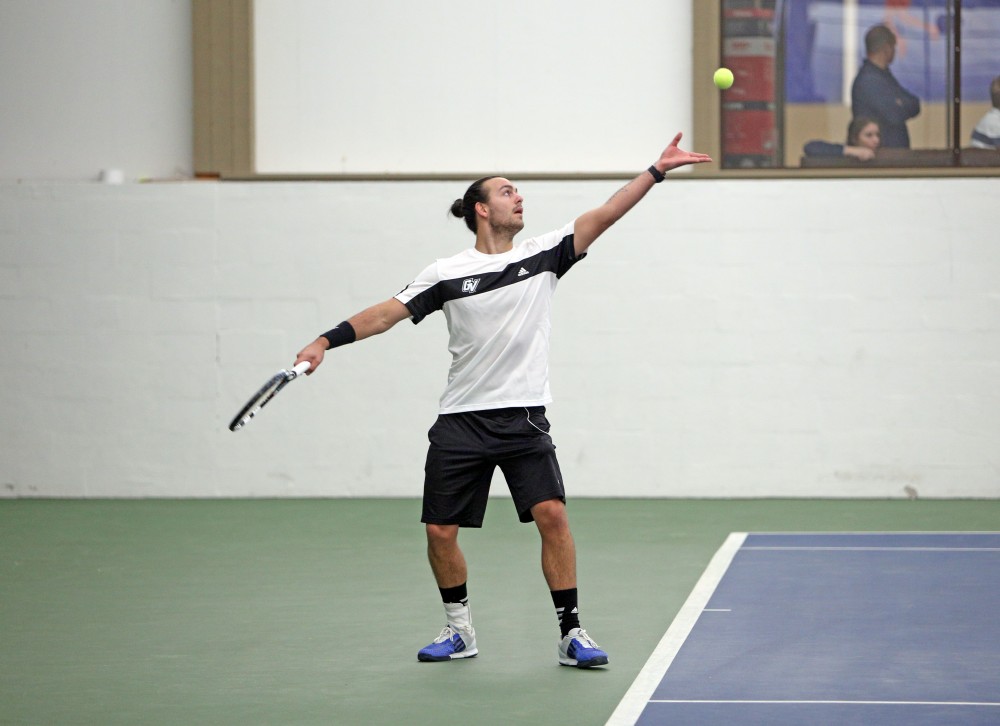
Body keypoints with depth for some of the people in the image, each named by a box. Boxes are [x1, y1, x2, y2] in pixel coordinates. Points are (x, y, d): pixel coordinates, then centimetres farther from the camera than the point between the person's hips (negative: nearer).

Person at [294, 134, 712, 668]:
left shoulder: (543, 256, 4)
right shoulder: (447, 274, 1)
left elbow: (603, 216, -3)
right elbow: (386, 313, 1)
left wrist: (656, 171, -12)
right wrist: (326, 341, -10)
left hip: (524, 418, 0)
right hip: (461, 421, 0)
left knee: (551, 514, -16)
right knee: (440, 531, 1)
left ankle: (570, 632, -7)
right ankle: (459, 629, 22)